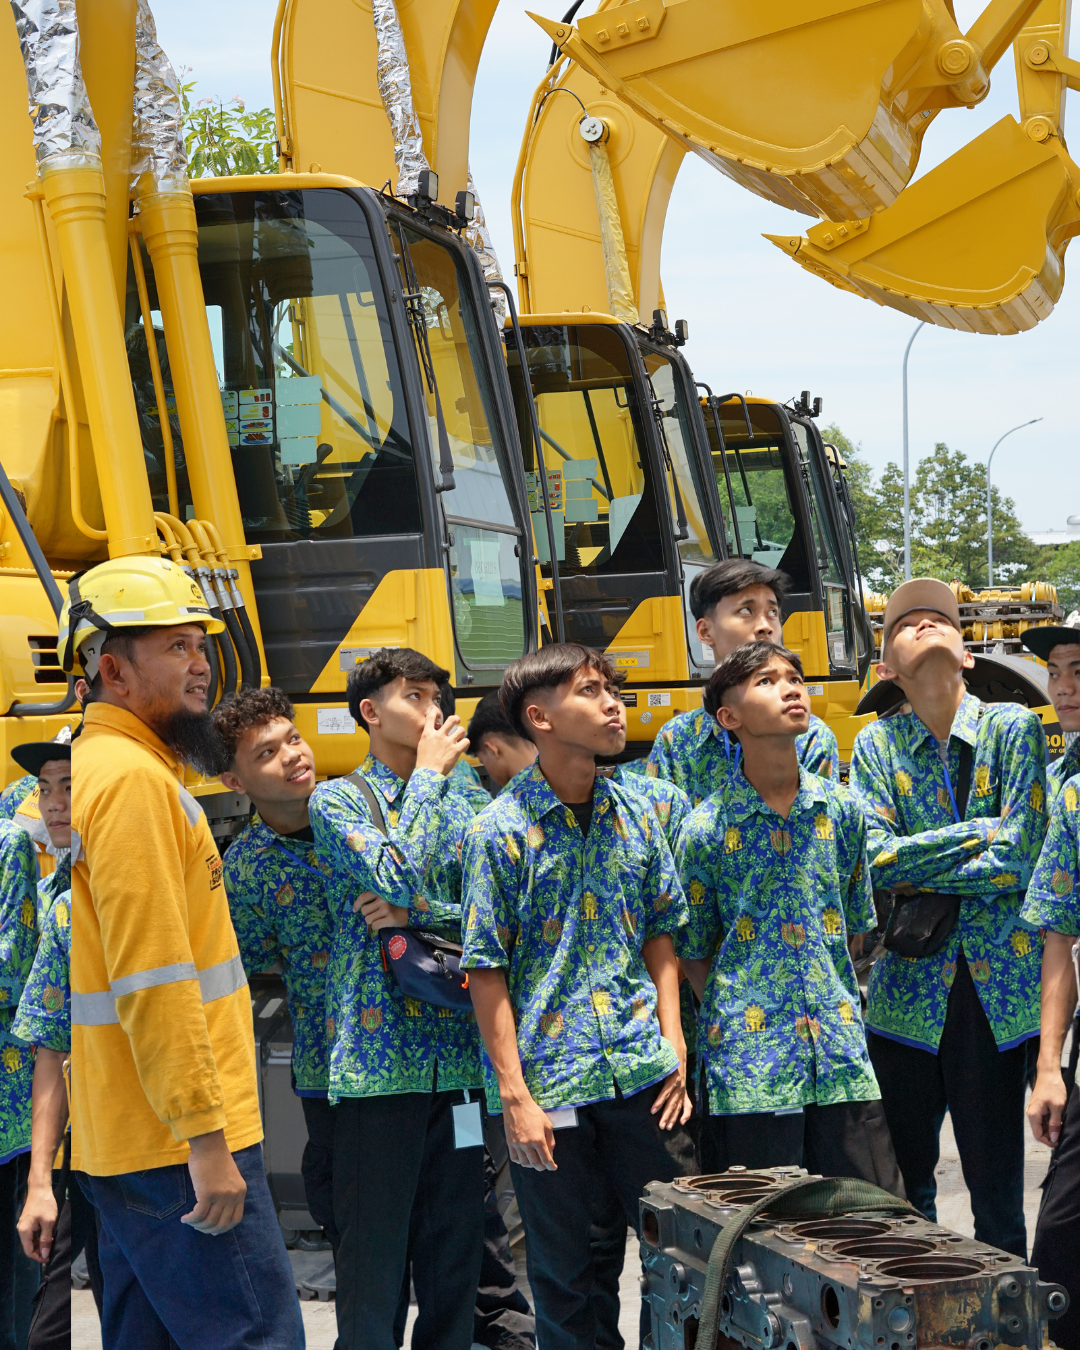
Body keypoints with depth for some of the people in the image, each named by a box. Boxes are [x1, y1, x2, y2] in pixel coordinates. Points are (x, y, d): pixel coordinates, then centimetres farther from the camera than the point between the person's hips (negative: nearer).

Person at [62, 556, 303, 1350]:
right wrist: (205, 1136, -22)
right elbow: (153, 979, -22)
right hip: (178, 1142, -10)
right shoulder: (134, 779, -15)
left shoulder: (102, 767, 17)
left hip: (124, 1139, 10)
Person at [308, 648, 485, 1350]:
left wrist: (418, 914, -10)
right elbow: (398, 876, -16)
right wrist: (429, 773, -6)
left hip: (460, 1061, 5)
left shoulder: (459, 806, 15)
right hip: (379, 1060, -5)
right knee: (374, 1247, -3)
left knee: (456, 1249, 8)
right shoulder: (338, 801, 2)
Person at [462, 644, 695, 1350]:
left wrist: (674, 1046, 3)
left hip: (642, 1072, 4)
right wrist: (515, 1094, -12)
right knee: (562, 1272, 6)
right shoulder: (502, 830, -8)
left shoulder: (635, 815, 5)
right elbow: (487, 971, -8)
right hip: (549, 1080, -4)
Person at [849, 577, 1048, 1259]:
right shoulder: (876, 745, 6)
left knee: (996, 1189, 3)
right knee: (903, 1188, 8)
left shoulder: (1013, 727, 1)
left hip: (998, 991, -2)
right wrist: (985, 831, -10)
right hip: (907, 990, 2)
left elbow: (1022, 859, -8)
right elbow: (874, 860, -8)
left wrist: (918, 873, -6)